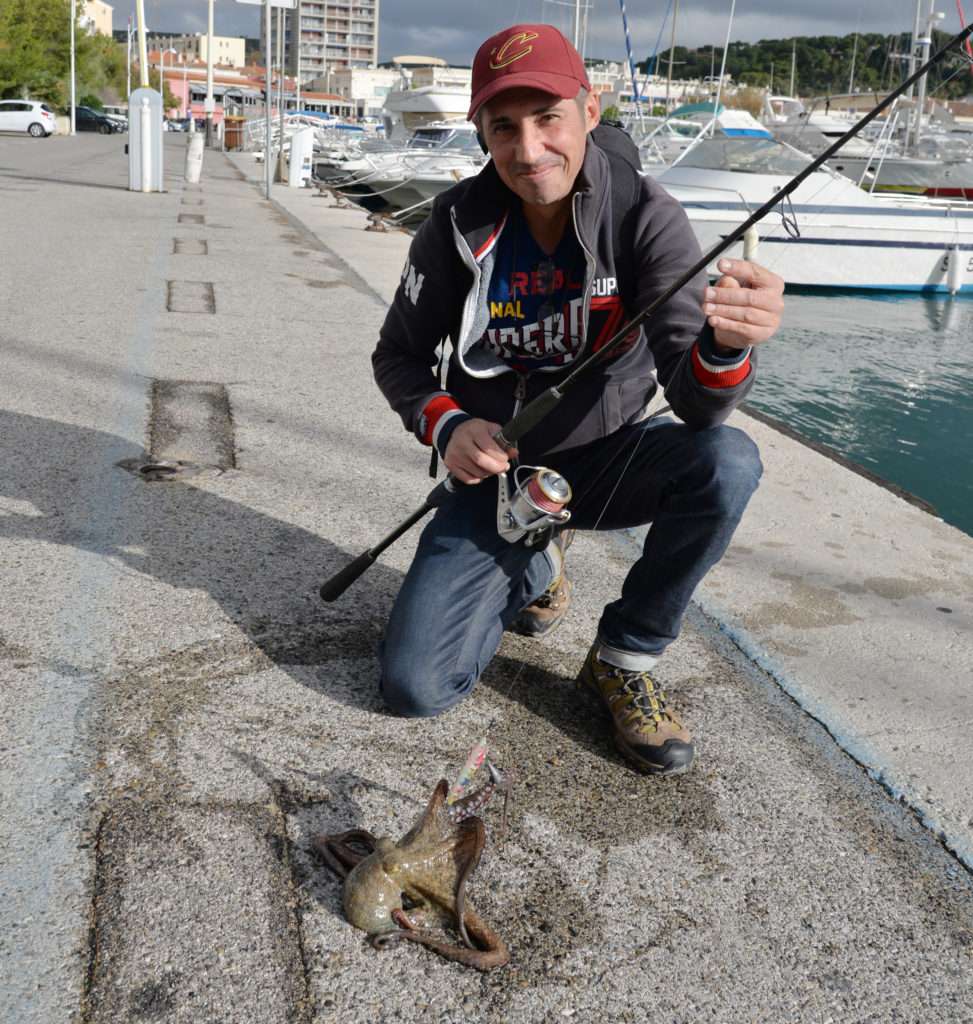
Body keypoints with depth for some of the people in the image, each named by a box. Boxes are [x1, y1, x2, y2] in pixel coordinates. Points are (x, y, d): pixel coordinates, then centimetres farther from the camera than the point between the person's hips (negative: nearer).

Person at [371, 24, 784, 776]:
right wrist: (446, 426, -21)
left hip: (606, 458, 0)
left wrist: (725, 345, -50)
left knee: (726, 461, -33)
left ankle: (623, 660, -9)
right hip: (496, 469, 1)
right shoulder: (460, 225, -12)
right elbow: (399, 356, 0)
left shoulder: (647, 219, -17)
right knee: (414, 685, -13)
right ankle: (535, 569, 19)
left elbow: (697, 404, -26)